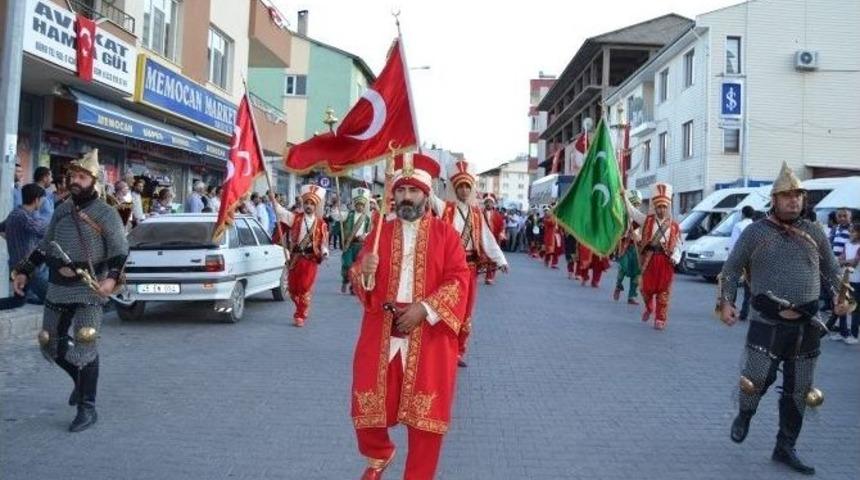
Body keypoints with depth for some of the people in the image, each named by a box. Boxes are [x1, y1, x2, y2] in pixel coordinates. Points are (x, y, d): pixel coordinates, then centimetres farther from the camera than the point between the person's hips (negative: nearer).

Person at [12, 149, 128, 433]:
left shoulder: (106, 214, -7)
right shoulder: (61, 211, 9)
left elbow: (120, 253, -9)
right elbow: (44, 246, 19)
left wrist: (112, 278, -25)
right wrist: (25, 271, 11)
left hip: (89, 291, -6)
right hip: (57, 289, 6)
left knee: (84, 345, -12)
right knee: (50, 346, 11)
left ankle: (87, 409, 0)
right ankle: (81, 381, 38)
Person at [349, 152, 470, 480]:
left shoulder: (445, 233, 0)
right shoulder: (380, 233, 9)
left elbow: (458, 280, -7)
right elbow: (361, 285, 8)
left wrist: (425, 308, -19)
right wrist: (364, 272, -16)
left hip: (429, 337, -2)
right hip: (382, 334, 3)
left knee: (426, 412, 4)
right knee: (368, 402, 7)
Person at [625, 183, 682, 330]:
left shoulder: (674, 226, 5)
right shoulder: (647, 220, 7)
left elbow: (678, 246, 5)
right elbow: (632, 211, 0)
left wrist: (675, 258, -12)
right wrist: (623, 196, -10)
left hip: (666, 261, -1)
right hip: (650, 259, 1)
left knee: (663, 292, 0)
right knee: (647, 288, 7)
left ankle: (660, 319, 8)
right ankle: (649, 308, 38)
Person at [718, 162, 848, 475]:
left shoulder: (814, 233, 8)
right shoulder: (755, 232, -1)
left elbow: (831, 271, 17)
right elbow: (731, 269, 2)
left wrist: (841, 298, 3)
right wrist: (726, 302, -7)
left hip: (807, 326, 4)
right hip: (767, 323, -3)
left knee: (798, 392, 9)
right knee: (756, 379, -8)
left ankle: (785, 448, 24)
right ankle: (744, 415, 27)